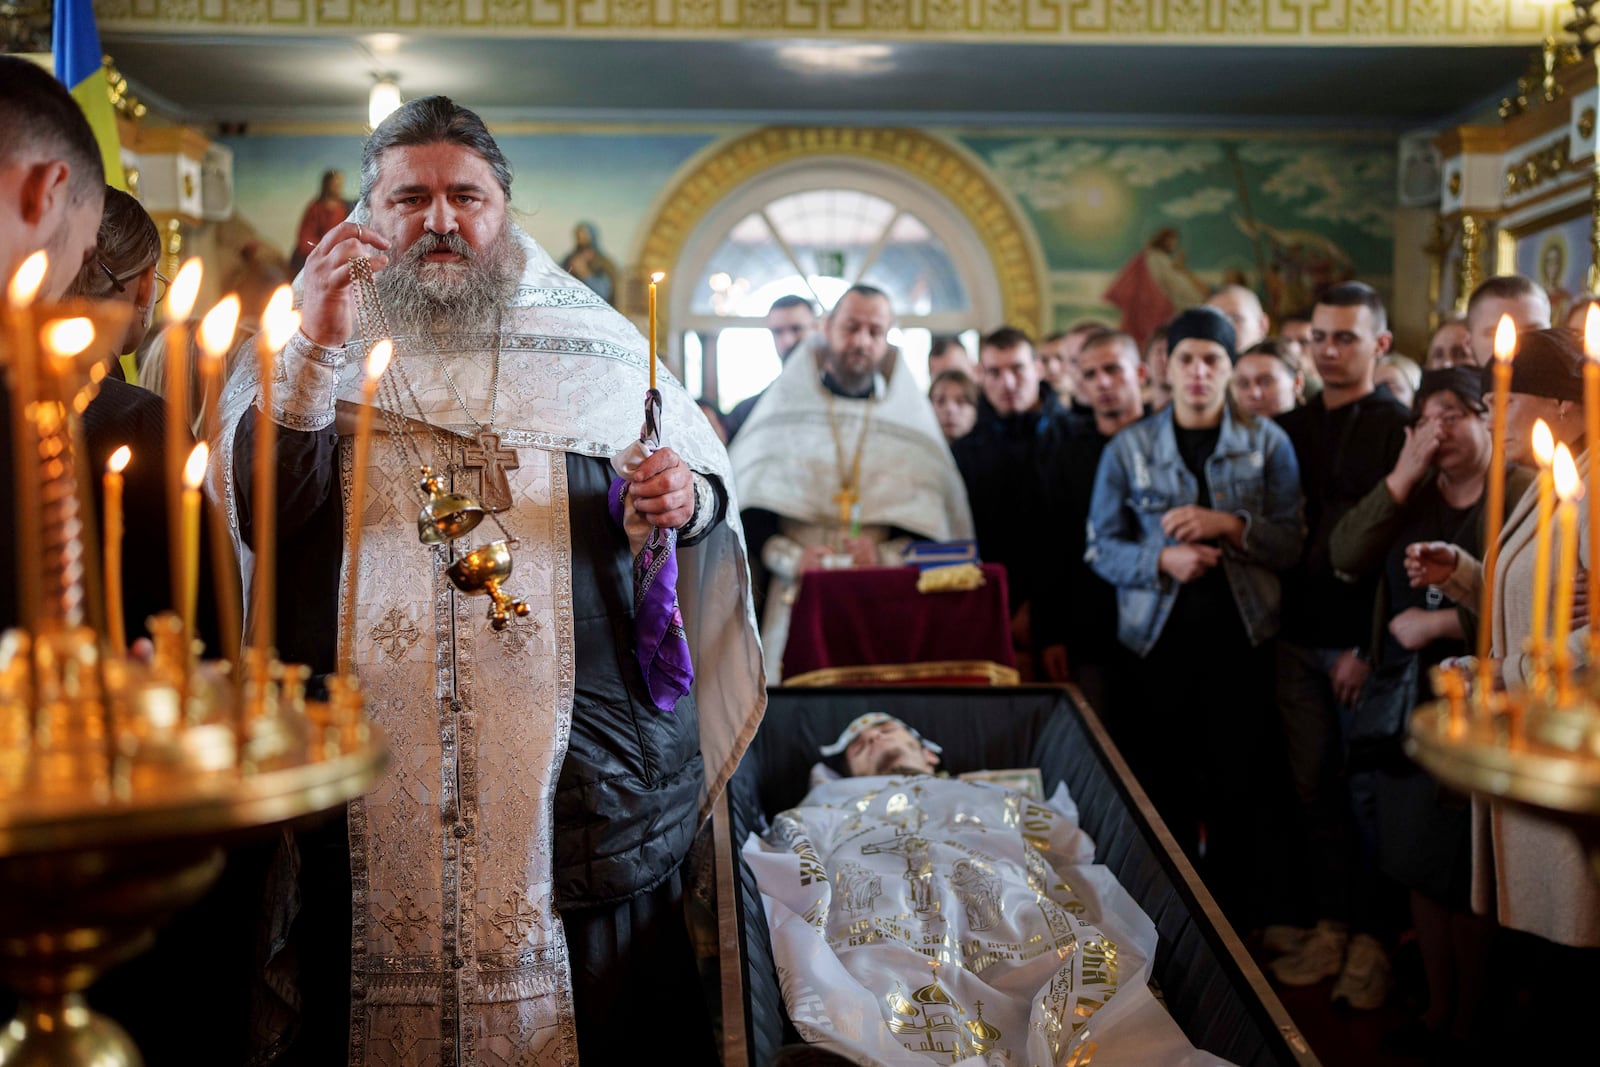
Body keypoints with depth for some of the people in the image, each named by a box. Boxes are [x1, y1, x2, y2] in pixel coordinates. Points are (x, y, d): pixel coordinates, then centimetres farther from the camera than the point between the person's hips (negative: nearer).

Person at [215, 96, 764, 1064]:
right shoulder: (304, 353, 7)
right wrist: (319, 347, -17)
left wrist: (686, 501, -12)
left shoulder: (596, 346, 8)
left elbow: (713, 489, 11)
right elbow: (257, 518, -9)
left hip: (579, 772, 1)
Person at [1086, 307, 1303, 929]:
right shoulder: (1128, 449, 6)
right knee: (1164, 791, 4)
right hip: (1157, 644, 0)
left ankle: (1231, 922, 19)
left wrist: (1230, 525, -17)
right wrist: (1162, 559, -15)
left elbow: (1291, 544, -1)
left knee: (1235, 792, 3)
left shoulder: (1267, 444, 5)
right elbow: (1102, 548, 3)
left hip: (1242, 643, 0)